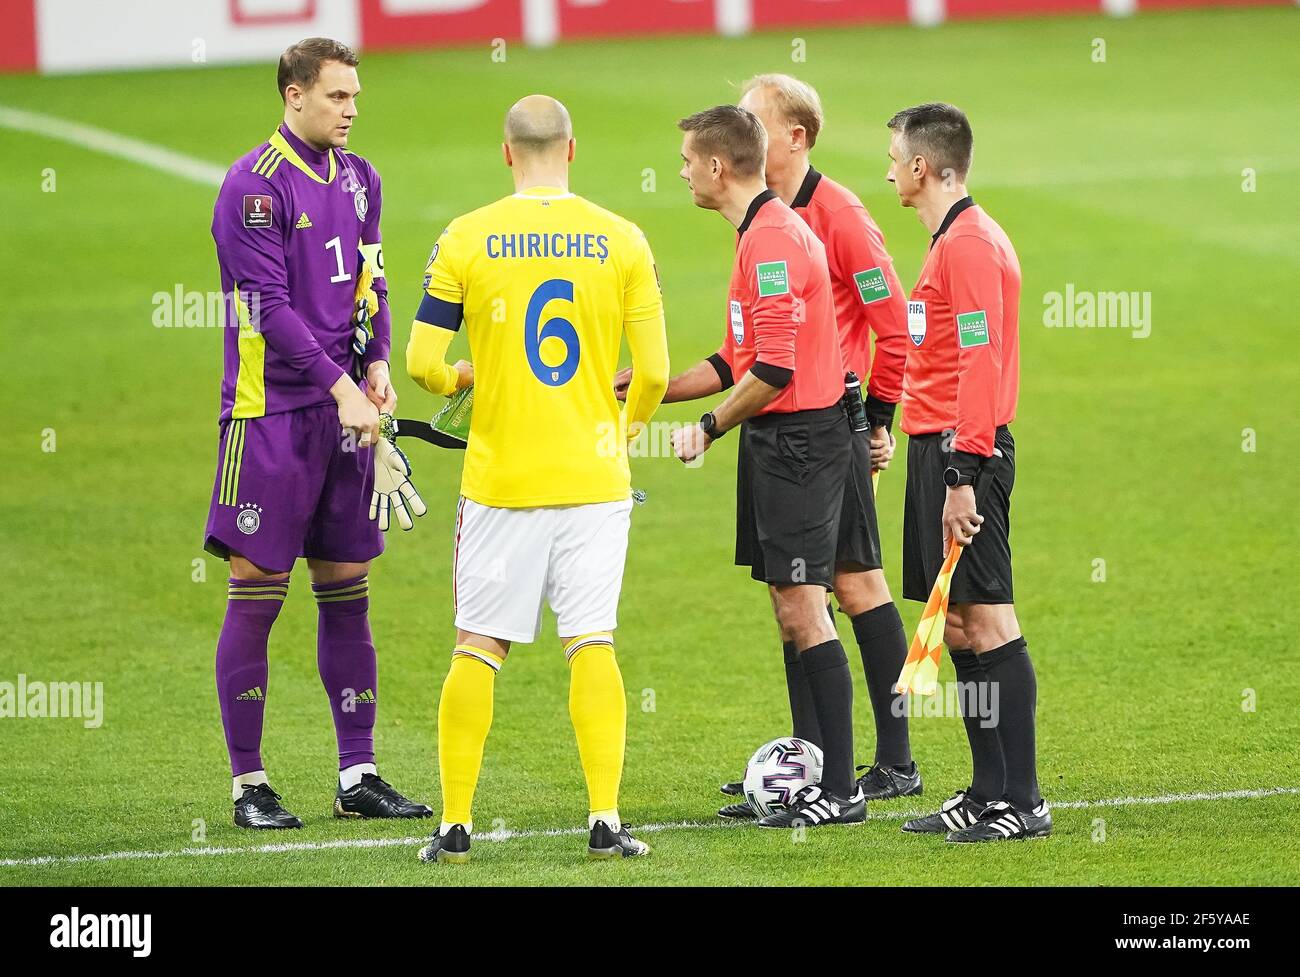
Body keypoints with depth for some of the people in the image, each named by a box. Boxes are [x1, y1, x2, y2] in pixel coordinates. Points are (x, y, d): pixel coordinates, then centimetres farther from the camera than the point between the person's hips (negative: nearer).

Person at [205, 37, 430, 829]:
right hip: (271, 412, -7)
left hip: (343, 411, 7)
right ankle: (250, 785, 2)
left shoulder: (358, 178, 12)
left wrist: (377, 365, 2)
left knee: (348, 587, 8)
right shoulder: (256, 185, -11)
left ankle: (359, 777, 13)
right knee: (257, 591, -4)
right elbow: (270, 306, -15)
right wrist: (341, 387, -17)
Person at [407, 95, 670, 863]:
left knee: (477, 647, 7)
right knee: (592, 642, 3)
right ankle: (606, 821, -5)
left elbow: (423, 363, -5)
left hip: (500, 478, 0)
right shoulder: (621, 241, -1)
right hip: (594, 478, 0)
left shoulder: (465, 241, -4)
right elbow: (655, 371, -2)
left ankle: (456, 824, 7)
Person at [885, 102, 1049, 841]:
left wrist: (963, 475, -22)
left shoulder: (970, 245, -14)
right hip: (942, 450, 10)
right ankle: (989, 793, 15)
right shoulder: (954, 240, 17)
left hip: (964, 452, -10)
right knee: (958, 626, 11)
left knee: (987, 622, -9)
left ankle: (1022, 801, -8)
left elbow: (982, 366, -20)